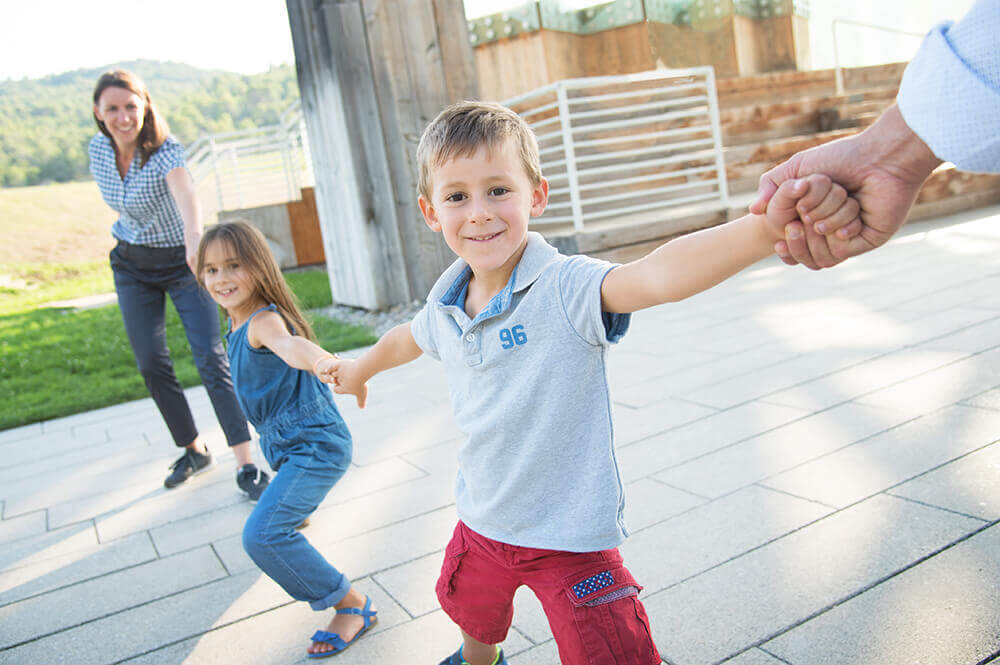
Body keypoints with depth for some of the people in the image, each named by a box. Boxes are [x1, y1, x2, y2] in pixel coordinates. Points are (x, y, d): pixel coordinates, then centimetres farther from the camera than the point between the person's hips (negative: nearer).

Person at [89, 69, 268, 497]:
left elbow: (185, 193, -48)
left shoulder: (165, 150, -25)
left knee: (211, 358, -14)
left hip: (180, 262, -5)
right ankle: (193, 450, 22)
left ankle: (246, 466, -13)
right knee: (151, 365, 6)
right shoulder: (98, 148, -7)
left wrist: (194, 236, -67)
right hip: (131, 267, 6)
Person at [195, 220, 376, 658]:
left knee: (262, 534, -24)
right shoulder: (238, 325, 3)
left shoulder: (264, 321, -26)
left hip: (315, 444, -11)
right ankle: (297, 511, 78)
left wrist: (321, 360, -73)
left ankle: (352, 606, -12)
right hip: (285, 443, 11)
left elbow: (290, 345, -52)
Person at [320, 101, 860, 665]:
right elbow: (406, 339, 18)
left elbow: (657, 275, -46)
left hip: (571, 537, -6)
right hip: (482, 525, 7)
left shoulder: (565, 288, -26)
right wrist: (359, 370, 39)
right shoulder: (444, 307, -6)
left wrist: (767, 228, -64)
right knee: (473, 619, 32)